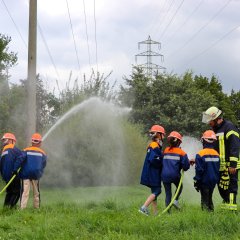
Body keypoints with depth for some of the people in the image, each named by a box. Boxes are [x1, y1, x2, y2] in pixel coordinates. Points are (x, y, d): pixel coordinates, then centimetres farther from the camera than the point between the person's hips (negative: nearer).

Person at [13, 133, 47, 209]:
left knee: (25, 192, -4)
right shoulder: (42, 153, 7)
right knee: (36, 193, 15)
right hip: (36, 175, 2)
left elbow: (20, 160, -12)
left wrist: (15, 169, -10)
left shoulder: (26, 151, -1)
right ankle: (37, 208, 19)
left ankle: (22, 208, -14)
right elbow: (43, 165, 10)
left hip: (25, 174, -2)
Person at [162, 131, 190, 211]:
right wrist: (183, 168, 18)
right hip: (175, 175, -2)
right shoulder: (181, 152, -3)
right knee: (179, 187, 27)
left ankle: (168, 211, 6)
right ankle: (176, 200, 6)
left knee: (168, 193, 10)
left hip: (165, 175, 2)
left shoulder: (165, 151, 7)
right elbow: (186, 165, -5)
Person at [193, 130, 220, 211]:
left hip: (204, 181, -5)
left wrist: (196, 182, -5)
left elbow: (199, 170, -14)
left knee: (204, 200, 2)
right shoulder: (216, 154, 1)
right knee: (210, 198, 19)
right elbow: (218, 169, 10)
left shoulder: (200, 154, -16)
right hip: (213, 181, 5)